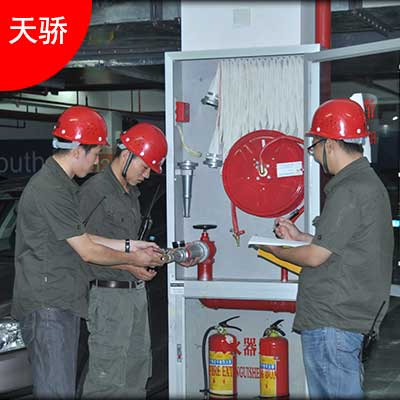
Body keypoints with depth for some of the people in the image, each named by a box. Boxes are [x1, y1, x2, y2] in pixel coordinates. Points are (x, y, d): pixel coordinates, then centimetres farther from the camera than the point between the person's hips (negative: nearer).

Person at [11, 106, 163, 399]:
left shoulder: (61, 184, 16)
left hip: (63, 302, 11)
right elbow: (86, 251, -13)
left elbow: (80, 238, 20)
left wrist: (128, 245, 17)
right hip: (47, 306, -11)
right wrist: (134, 259, 0)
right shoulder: (50, 190, -18)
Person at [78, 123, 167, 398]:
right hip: (109, 293, -9)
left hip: (137, 291, 9)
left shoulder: (132, 193, 16)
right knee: (107, 378, -6)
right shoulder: (95, 190, -12)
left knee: (137, 370, 14)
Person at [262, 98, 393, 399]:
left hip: (332, 321, -11)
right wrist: (298, 237, 20)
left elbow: (315, 257, -15)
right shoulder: (368, 181, 15)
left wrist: (277, 250, 2)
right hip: (350, 317, 11)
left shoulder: (349, 191, -18)